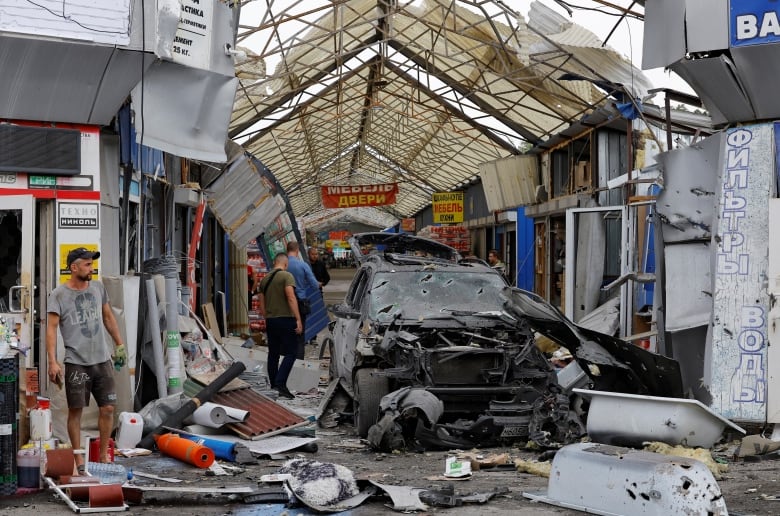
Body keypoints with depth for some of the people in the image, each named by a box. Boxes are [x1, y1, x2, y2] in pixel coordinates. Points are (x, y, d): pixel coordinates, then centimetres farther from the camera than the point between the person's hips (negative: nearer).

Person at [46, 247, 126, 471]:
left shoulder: (98, 288, 9)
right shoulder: (59, 295, -6)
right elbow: (51, 328, -9)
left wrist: (120, 345, 21)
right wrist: (52, 362, -17)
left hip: (102, 360, 4)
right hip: (76, 362, -4)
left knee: (107, 408, 4)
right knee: (75, 410, 1)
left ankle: (103, 455, 16)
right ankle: (78, 458, 11)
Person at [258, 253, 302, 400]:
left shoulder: (265, 279, 13)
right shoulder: (286, 276, -8)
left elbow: (262, 306, 17)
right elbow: (291, 298, -19)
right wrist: (298, 319, -19)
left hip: (270, 321, 7)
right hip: (285, 318, -7)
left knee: (273, 354, 13)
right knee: (291, 353, -5)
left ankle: (273, 385, 16)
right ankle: (280, 383, -19)